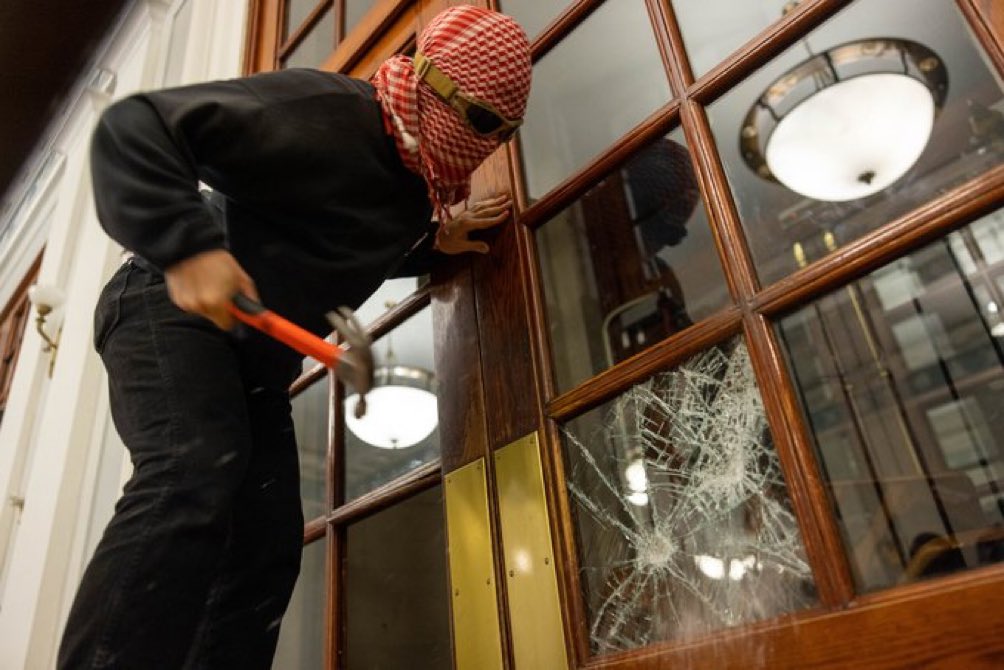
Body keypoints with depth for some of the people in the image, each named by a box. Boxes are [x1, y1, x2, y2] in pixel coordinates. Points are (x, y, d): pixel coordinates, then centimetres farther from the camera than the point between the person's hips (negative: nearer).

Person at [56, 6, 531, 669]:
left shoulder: (419, 182, 8)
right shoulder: (319, 111, -19)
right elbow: (133, 129, -21)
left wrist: (431, 243, 10)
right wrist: (188, 247, -36)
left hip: (258, 354, 8)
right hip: (172, 309, -8)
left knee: (268, 543, -1)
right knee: (191, 482, -32)